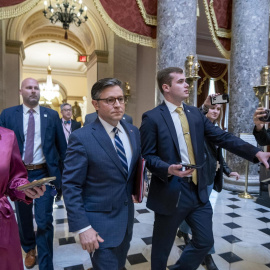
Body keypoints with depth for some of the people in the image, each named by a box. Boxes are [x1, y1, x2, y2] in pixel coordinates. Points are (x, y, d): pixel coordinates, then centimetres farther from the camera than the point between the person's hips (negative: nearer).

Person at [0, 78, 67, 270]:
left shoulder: (52, 115, 0)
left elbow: (62, 145, 2)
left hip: (44, 173, -1)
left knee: (44, 221, 2)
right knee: (23, 217, 21)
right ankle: (29, 249, 49)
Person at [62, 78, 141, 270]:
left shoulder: (133, 131, 0)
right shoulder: (81, 138, -19)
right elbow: (71, 187, -17)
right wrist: (82, 227, -20)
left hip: (127, 216, 6)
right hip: (100, 221, -6)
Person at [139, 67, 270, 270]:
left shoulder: (196, 113, 7)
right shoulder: (152, 118, -10)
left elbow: (222, 137, 1)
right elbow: (148, 156, -10)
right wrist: (168, 169, -28)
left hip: (198, 190, 6)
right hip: (171, 192, -5)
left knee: (205, 241, 17)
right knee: (162, 247, 13)